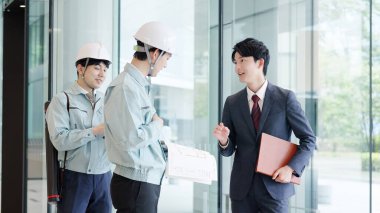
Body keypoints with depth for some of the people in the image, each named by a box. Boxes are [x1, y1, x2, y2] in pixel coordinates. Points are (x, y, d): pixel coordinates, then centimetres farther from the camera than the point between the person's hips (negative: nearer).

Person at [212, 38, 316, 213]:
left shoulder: (285, 98, -2)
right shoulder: (232, 103, 6)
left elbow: (309, 139, 1)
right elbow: (228, 151, 9)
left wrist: (291, 168, -12)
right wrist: (223, 140, -13)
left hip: (274, 186, -3)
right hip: (242, 188, 3)